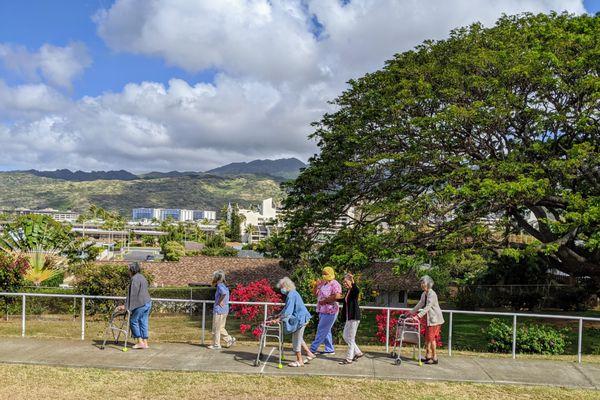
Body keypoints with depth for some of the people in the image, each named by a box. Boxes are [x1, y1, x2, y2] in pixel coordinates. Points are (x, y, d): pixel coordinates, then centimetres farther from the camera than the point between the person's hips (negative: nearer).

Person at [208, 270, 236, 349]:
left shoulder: (220, 285, -15)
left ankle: (216, 345, 11)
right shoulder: (225, 286, 12)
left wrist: (219, 302, -22)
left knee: (216, 328, 3)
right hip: (225, 310, 9)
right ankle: (230, 340, 14)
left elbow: (224, 293, -33)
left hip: (219, 310, -9)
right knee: (221, 328, 18)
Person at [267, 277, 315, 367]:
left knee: (296, 339, 1)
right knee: (299, 338, 22)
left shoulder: (291, 295, -21)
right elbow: (286, 308, 21)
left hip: (300, 319, -10)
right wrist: (279, 315, 20)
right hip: (301, 318, 10)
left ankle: (299, 361, 11)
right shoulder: (293, 294, 11)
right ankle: (309, 354, 30)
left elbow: (288, 311, -27)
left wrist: (278, 319, -27)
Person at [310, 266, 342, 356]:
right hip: (322, 311, 9)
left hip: (330, 312, -9)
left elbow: (337, 296, -23)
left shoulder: (335, 284, -11)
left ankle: (312, 349, 0)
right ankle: (330, 349, 21)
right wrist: (316, 286, 2)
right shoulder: (322, 283, 15)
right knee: (326, 331, 13)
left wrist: (325, 300, -18)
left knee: (322, 330, -4)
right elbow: (316, 293, 21)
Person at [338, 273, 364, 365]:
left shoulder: (355, 290, -13)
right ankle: (358, 353, 25)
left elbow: (357, 290, -39)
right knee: (345, 337, 13)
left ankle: (349, 358, 5)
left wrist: (353, 282, -37)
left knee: (351, 338, -3)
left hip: (354, 317, -9)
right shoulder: (347, 291, 13)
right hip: (348, 317, 9)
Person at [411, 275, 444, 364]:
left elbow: (428, 307, -28)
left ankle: (434, 358, 2)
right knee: (427, 337, 11)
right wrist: (411, 312, 16)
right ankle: (428, 356, 19)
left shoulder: (432, 294, -20)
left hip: (435, 318, -9)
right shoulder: (424, 294, 8)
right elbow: (420, 304, 17)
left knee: (431, 337, -6)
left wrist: (418, 316, -34)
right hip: (429, 319, 9)